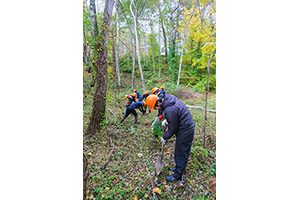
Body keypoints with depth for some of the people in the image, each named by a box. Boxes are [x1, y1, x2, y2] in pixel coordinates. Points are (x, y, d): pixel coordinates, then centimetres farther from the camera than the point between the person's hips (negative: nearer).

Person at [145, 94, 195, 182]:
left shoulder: (169, 111, -34)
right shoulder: (168, 97, -5)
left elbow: (172, 129, -20)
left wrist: (164, 137, -3)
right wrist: (166, 121, 7)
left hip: (185, 132, -10)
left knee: (181, 153, 9)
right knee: (178, 151, 25)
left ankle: (177, 175, 29)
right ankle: (178, 167, 46)